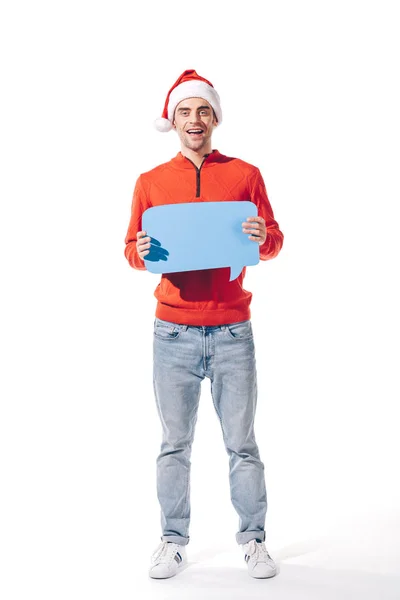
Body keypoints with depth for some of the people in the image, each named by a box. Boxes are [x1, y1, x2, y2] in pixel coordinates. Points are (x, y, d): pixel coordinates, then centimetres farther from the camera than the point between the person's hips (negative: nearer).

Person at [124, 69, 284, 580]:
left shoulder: (245, 175, 7)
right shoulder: (151, 182, 9)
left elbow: (275, 242, 8)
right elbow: (131, 250, 10)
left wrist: (262, 238, -14)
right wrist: (144, 251, -12)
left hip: (232, 331, 0)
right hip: (173, 332, 1)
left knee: (242, 442, 4)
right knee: (175, 443, 4)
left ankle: (253, 539, 16)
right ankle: (173, 542, 15)